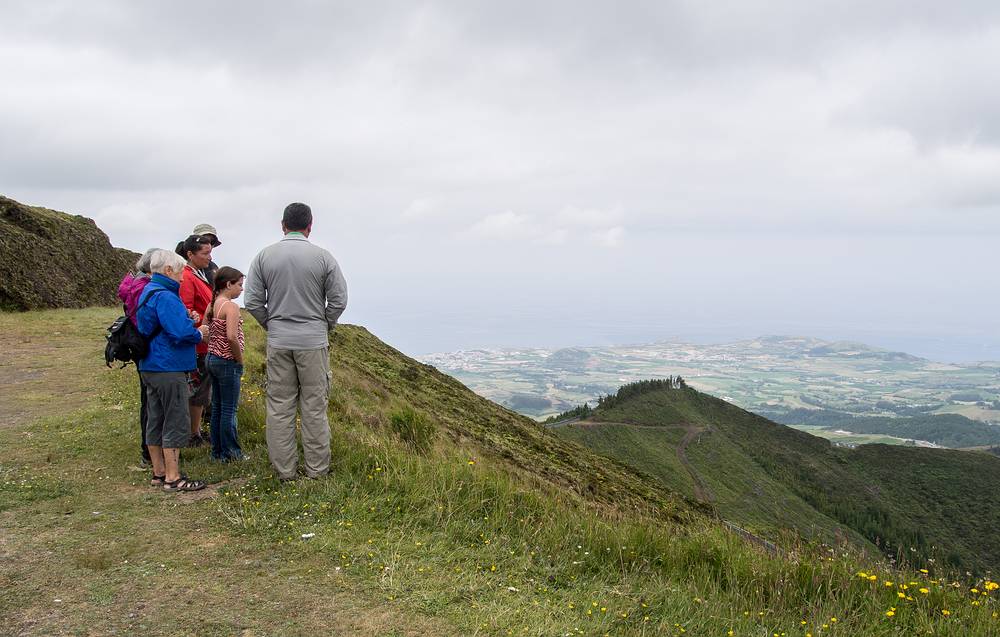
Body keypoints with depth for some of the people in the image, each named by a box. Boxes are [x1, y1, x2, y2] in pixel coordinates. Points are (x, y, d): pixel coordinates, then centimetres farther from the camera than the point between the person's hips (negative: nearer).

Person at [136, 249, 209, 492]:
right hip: (169, 369, -10)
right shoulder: (165, 297, -18)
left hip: (150, 367, 10)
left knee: (156, 421, 15)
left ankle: (159, 472, 24)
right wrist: (200, 333, -5)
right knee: (175, 423, -3)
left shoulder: (148, 292, 15)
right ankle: (173, 478, 1)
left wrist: (187, 319, 6)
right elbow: (181, 333, -25)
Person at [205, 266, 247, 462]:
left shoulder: (212, 305, 8)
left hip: (212, 358, 8)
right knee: (229, 410, 1)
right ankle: (230, 452, 8)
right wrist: (240, 360, -15)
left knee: (217, 407, 14)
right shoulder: (231, 307, -17)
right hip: (227, 362, -8)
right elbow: (232, 337, -27)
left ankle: (217, 451, 21)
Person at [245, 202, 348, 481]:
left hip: (278, 342, 2)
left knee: (279, 407, 7)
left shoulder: (264, 256, 0)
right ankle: (317, 469, 9)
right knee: (314, 407, 4)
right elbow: (339, 300, -4)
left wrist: (271, 326, 14)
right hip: (313, 342, -2)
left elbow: (253, 301, -1)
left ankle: (284, 470, 12)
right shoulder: (322, 257, -5)